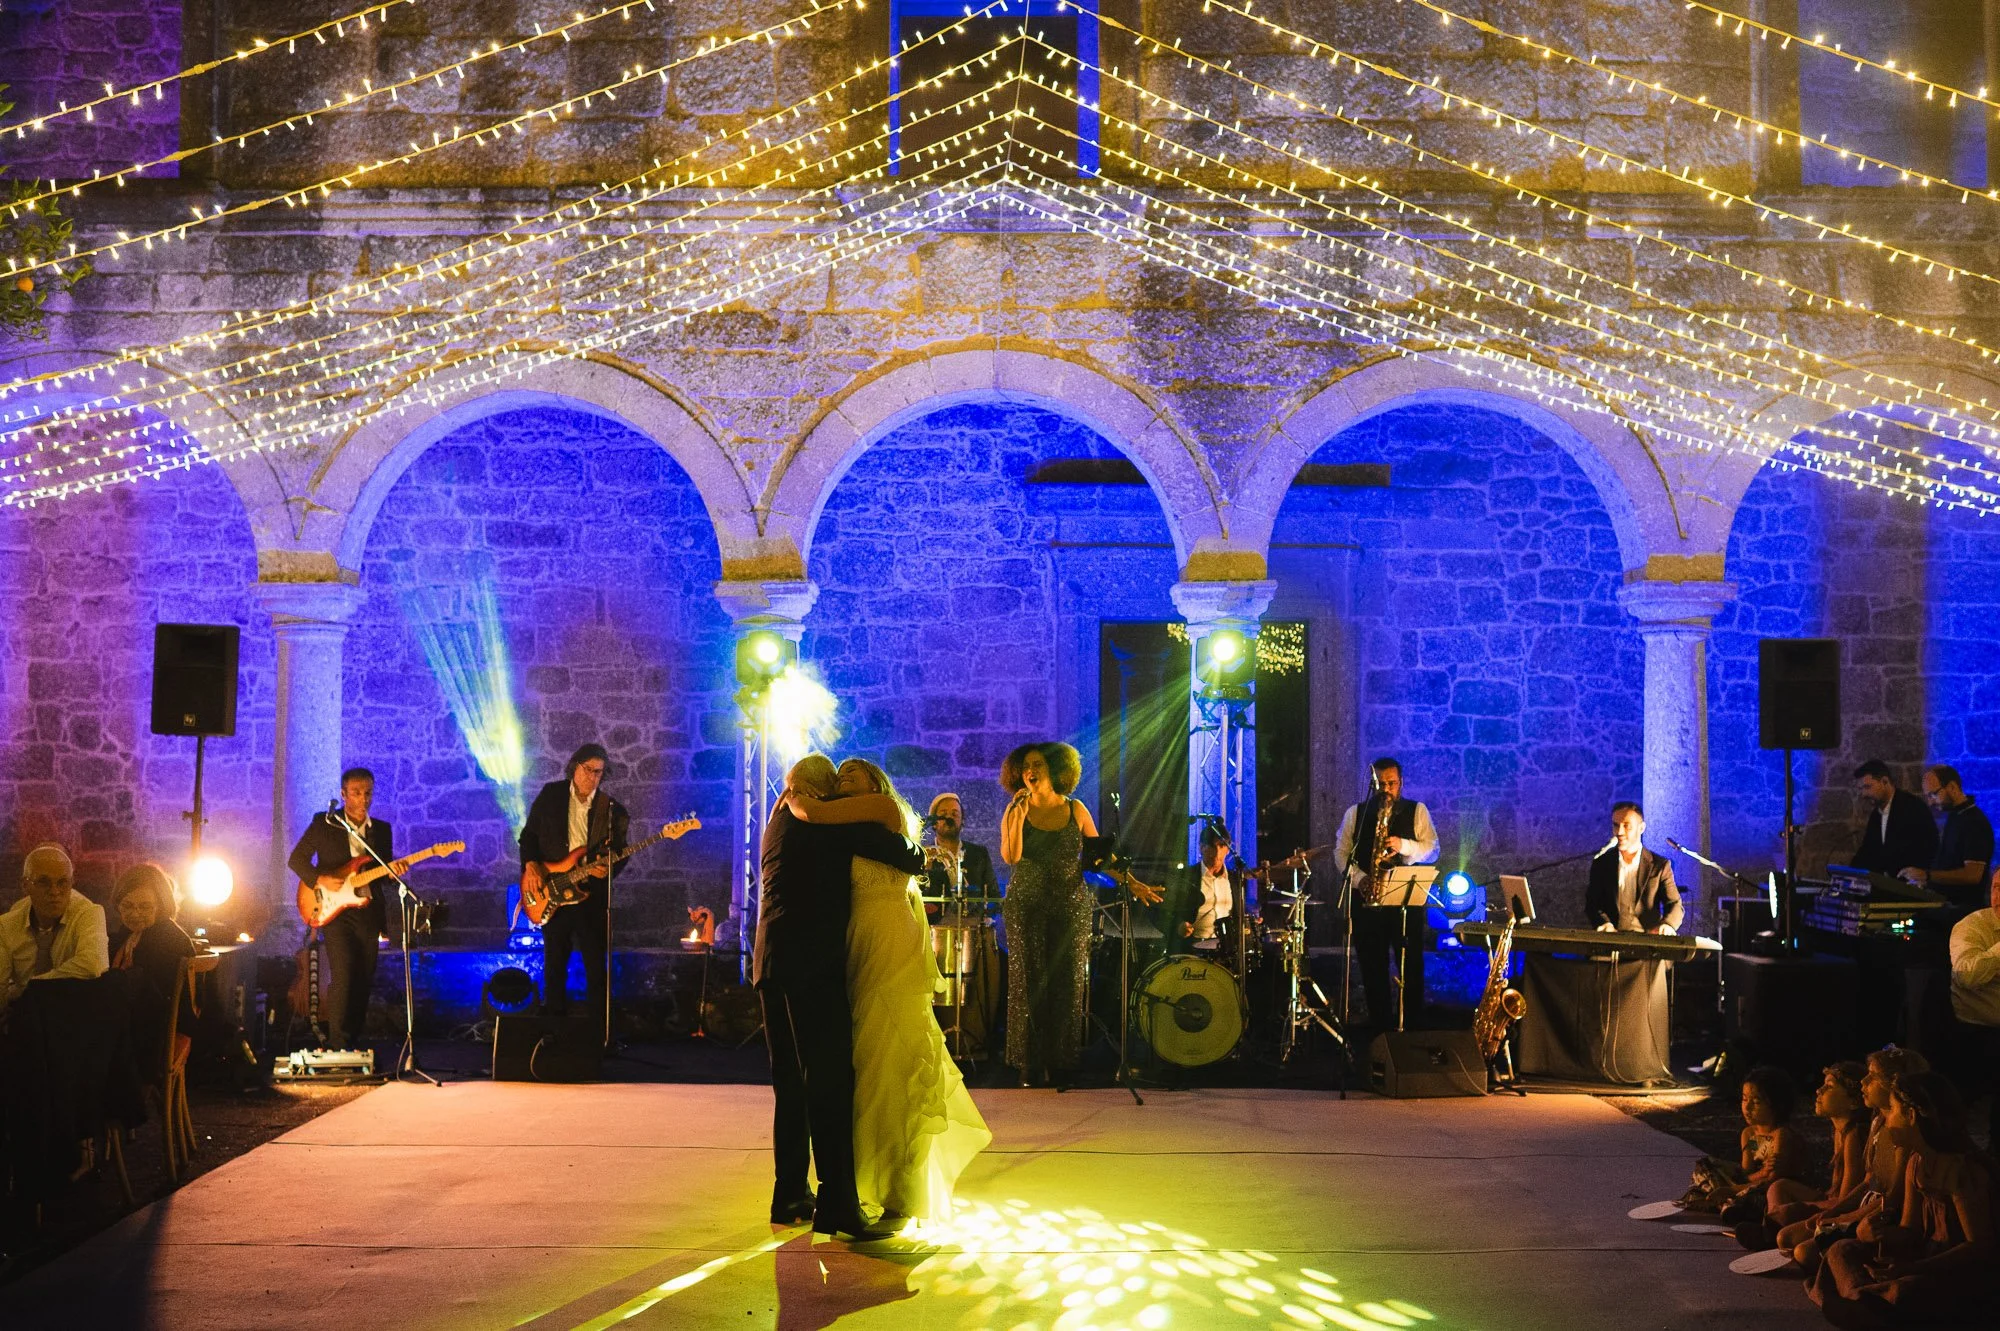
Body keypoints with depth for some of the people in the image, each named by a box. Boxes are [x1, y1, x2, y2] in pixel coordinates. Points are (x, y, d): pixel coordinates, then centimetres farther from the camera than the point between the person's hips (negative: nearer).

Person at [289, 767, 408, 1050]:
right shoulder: (323, 823, 2)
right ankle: (337, 1045, -13)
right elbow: (296, 859, 4)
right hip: (335, 910, -4)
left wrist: (395, 871, -8)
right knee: (342, 976, -16)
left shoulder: (382, 830, 13)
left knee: (364, 981, 5)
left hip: (369, 912, 4)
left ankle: (355, 1042, 14)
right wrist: (320, 879, -13)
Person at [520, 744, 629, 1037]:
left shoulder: (612, 809, 0)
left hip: (592, 895, -1)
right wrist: (530, 865, -7)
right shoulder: (550, 795, 3)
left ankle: (602, 1034, 5)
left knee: (597, 967, -1)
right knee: (554, 966, 9)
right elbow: (529, 834, 9)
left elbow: (620, 854, 1)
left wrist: (607, 870, -19)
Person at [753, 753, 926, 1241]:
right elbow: (907, 856, -7)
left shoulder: (780, 819, 20)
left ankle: (790, 1196, 18)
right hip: (814, 962, -8)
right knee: (830, 1082, -9)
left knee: (791, 1083, 14)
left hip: (771, 962, 8)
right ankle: (837, 1206, -13)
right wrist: (917, 853, 16)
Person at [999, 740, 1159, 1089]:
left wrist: (1131, 883, -4)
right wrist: (1019, 814, -18)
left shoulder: (1075, 810, 4)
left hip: (1071, 906, 1)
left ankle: (1061, 1064, 8)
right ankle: (1030, 1066, 5)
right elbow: (1010, 855, -14)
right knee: (1029, 982, -1)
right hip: (1026, 907, -1)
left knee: (1067, 983, 1)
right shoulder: (1015, 812, 1)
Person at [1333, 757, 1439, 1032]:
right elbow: (1340, 852, 6)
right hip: (1367, 898, 1)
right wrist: (1359, 878, -11)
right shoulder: (1355, 813, 11)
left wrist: (1403, 845, -19)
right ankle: (1379, 1025, 12)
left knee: (1411, 966, 0)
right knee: (1372, 967, 3)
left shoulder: (1417, 811, 8)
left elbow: (1432, 850, -1)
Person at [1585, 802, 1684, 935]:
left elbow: (1675, 905, -3)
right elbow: (1591, 904, 7)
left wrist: (1667, 925, -26)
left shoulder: (1660, 866, 4)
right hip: (1610, 938, 1)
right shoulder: (1601, 863, 9)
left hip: (1648, 939, -1)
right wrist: (1603, 923, -16)